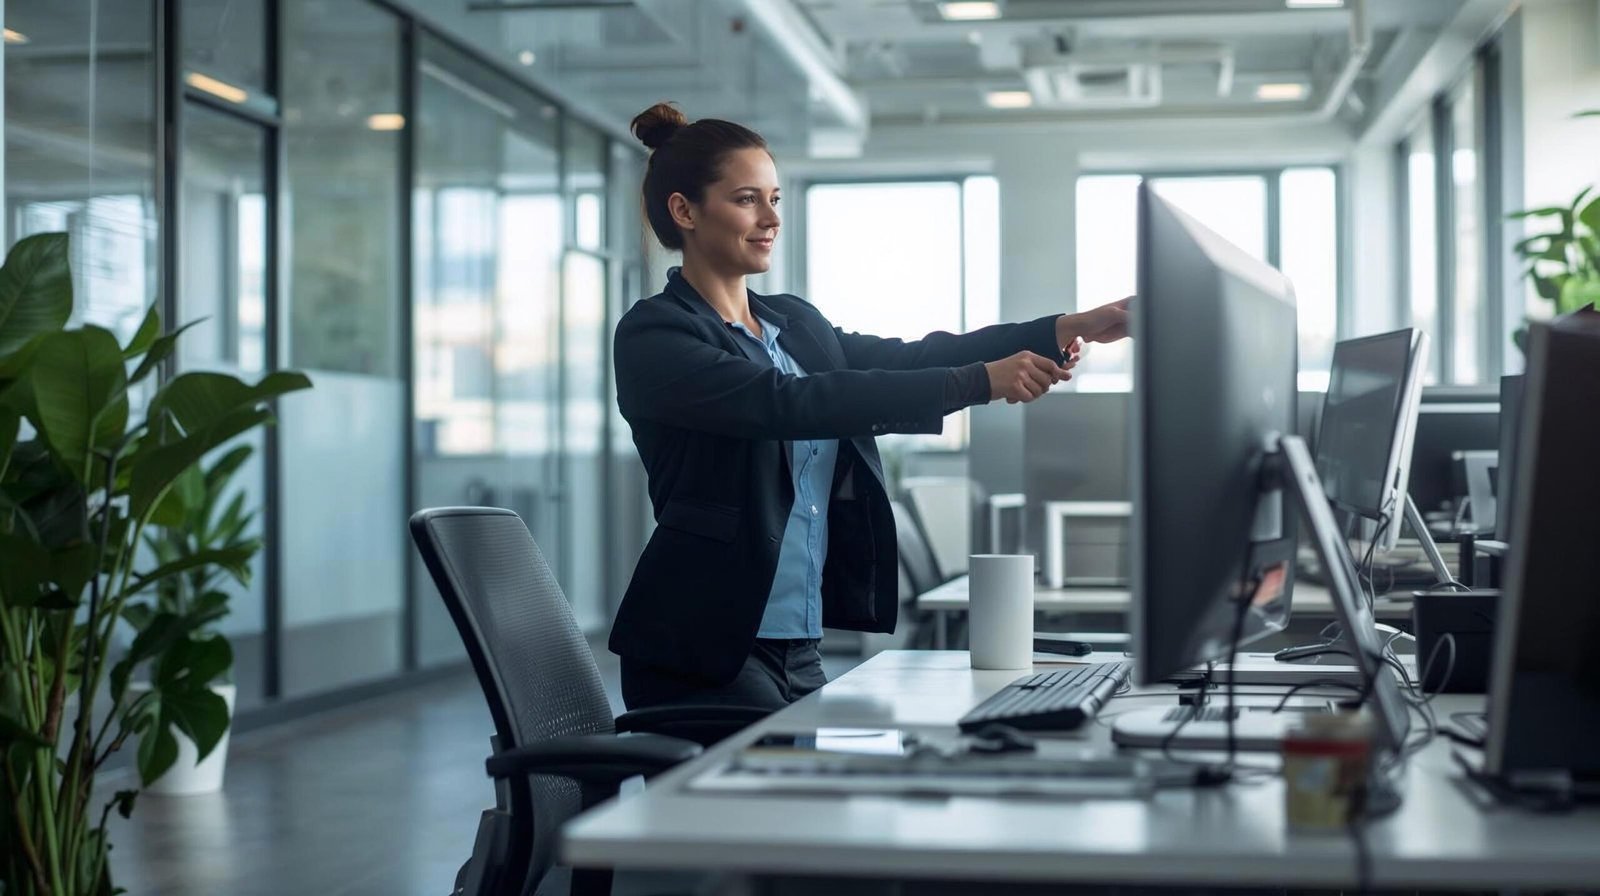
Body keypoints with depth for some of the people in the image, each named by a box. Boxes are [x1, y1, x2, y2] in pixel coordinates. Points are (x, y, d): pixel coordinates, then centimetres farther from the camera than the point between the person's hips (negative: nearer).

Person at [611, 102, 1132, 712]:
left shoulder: (795, 324, 14)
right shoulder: (652, 336, -10)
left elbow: (903, 358, 1)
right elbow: (789, 403, -24)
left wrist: (1067, 330, -11)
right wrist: (978, 382, -28)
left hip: (799, 650, 7)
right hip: (703, 656, -7)